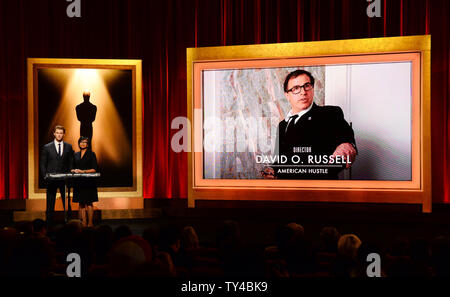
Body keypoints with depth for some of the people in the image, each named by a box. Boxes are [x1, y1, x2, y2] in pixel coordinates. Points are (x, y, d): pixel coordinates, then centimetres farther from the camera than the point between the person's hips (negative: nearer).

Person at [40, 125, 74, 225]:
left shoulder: (68, 147, 8)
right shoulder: (47, 147, 3)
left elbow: (71, 163, 9)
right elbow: (42, 164, 4)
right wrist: (45, 176, -6)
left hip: (65, 179, 1)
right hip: (51, 179, -1)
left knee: (67, 202, 4)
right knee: (50, 204, 3)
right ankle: (49, 223, 8)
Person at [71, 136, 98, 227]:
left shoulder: (91, 154, 1)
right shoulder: (76, 155, 15)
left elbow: (94, 169, -4)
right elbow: (73, 168, 20)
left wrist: (83, 171, -13)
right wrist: (74, 170, -3)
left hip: (89, 182, -4)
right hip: (78, 182, 4)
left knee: (89, 203, -4)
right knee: (81, 203, 3)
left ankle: (90, 223, -1)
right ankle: (83, 223, 4)